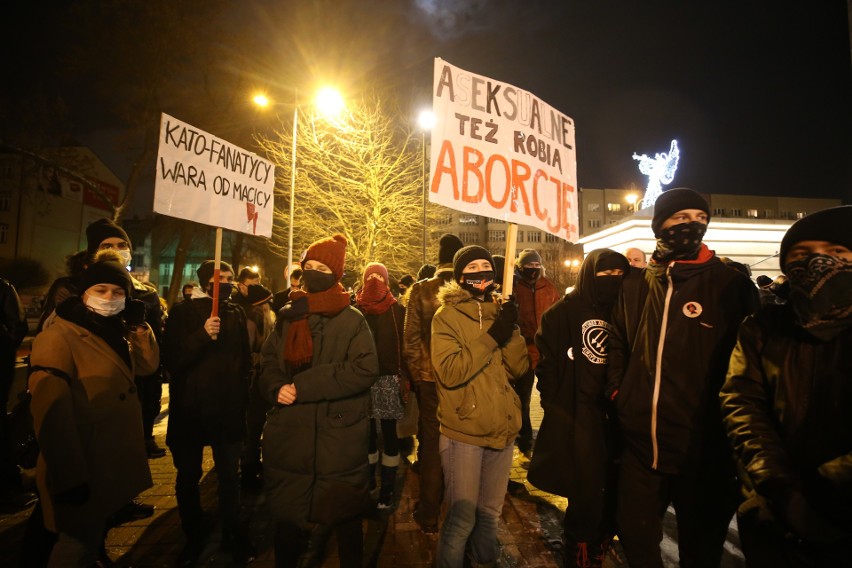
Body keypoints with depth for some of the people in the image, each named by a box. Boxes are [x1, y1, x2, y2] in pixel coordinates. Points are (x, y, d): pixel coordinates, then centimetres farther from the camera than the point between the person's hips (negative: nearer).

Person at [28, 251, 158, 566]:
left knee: (95, 534, 24)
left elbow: (149, 365, 8)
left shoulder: (115, 331, 8)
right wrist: (69, 478, -25)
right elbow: (51, 412, -24)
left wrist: (138, 325, -6)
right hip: (84, 469, -8)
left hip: (114, 461, 8)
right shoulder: (59, 335, -19)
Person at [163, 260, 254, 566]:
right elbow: (171, 360, -12)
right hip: (189, 409, -1)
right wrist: (203, 335, -25)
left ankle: (232, 532, 26)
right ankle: (194, 536, 31)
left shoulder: (236, 314, 5)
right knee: (187, 478, 10)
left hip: (228, 410, 2)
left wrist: (241, 397, 10)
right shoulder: (183, 313, -3)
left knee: (229, 476, 7)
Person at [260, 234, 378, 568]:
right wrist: (277, 388, -13)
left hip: (339, 438, -4)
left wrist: (303, 386, -20)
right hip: (289, 436, 4)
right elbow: (269, 362, 10)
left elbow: (365, 369, -17)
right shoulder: (287, 316, 9)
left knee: (345, 516, 11)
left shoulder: (352, 320, -6)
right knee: (286, 515, 18)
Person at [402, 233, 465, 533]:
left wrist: (415, 375, 4)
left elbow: (411, 338, -6)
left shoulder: (421, 290, -8)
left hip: (430, 378, -1)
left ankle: (429, 514, 25)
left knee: (432, 443, 12)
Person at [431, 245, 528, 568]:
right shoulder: (446, 316, -7)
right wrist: (491, 337, -22)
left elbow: (518, 369, 0)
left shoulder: (500, 311, 8)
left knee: (490, 512, 21)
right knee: (462, 517, 1)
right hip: (463, 431, -5)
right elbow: (449, 372, -22)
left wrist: (511, 332, -16)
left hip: (501, 429, 5)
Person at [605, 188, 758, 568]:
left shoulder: (731, 286, -4)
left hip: (703, 448, -2)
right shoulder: (635, 286, 6)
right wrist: (616, 391, 4)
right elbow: (618, 344, 14)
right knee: (635, 537, 18)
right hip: (640, 444, 3)